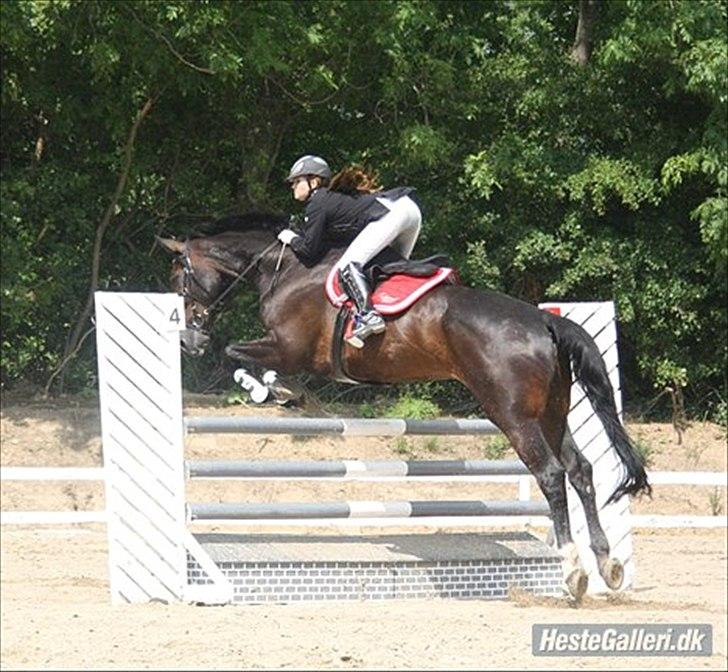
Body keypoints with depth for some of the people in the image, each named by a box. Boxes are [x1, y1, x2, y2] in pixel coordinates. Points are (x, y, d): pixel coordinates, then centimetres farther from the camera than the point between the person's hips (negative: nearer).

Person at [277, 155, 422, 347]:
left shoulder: (317, 204, 4)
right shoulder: (335, 196, 30)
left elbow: (309, 251, 2)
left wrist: (291, 238, 20)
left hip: (390, 214, -10)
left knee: (348, 264, -15)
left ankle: (368, 315, -27)